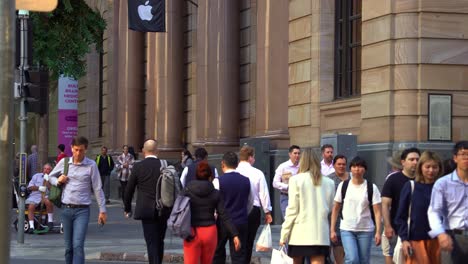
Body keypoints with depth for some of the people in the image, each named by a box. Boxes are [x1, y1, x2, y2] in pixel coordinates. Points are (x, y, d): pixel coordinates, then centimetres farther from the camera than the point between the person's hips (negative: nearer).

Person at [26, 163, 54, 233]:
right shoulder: (36, 176, 19)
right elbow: (30, 187, 9)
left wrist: (47, 180, -6)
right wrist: (39, 188, -6)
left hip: (46, 196, -1)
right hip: (35, 196, 2)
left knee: (48, 201, -36)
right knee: (31, 206, -28)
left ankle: (50, 221, -21)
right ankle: (31, 226, -29)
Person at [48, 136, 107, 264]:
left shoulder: (91, 165, -4)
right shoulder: (64, 162, 6)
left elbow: (98, 189, -1)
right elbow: (51, 176, 21)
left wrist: (102, 210, -2)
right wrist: (58, 181, -3)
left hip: (82, 210, -3)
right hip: (66, 209, 4)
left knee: (78, 245, -14)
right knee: (68, 247, 10)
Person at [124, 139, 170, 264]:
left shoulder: (138, 167, -6)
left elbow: (129, 190, 1)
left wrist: (127, 209, 15)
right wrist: (172, 209, 15)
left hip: (147, 211, -3)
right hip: (164, 211, 3)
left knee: (152, 243, -2)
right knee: (159, 242, 19)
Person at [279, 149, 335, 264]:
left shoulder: (296, 180, -4)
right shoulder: (329, 183, 6)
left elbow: (292, 210, -5)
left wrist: (283, 235, 0)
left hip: (300, 234, -1)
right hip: (321, 235, 2)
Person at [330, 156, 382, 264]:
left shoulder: (372, 188, -1)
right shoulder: (343, 186, 2)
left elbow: (377, 211, -4)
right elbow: (336, 208, 7)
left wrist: (378, 232, -14)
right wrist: (332, 230, 2)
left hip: (366, 230, 0)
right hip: (347, 230, 0)